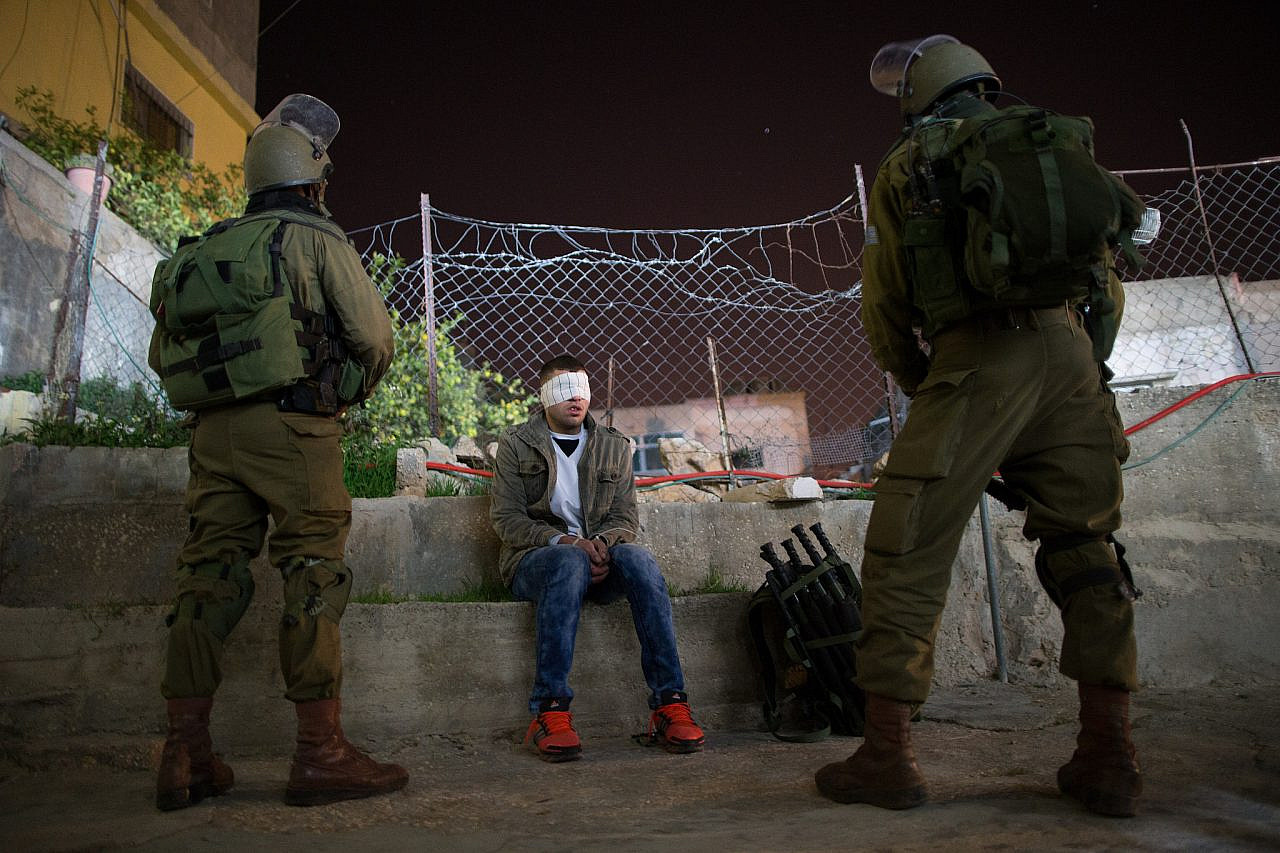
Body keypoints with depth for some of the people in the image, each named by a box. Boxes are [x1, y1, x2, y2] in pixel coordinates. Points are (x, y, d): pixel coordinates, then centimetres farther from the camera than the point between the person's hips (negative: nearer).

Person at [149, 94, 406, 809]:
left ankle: (187, 756, 11)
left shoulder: (207, 248, 19)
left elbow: (163, 353, 18)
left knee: (210, 576, 6)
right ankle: (322, 754, -2)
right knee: (313, 577, -4)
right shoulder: (317, 236, 2)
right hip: (294, 426, -6)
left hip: (214, 430, 6)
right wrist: (352, 393, 12)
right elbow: (373, 334, -6)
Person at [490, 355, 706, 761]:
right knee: (569, 562, -39)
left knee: (638, 558, -32)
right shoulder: (515, 444, 9)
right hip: (534, 557, -2)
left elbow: (626, 516, 11)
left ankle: (670, 705, -35)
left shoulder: (614, 446, 17)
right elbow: (506, 518, -1)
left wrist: (602, 542, -14)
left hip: (599, 557, 3)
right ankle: (550, 711, -41)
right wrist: (562, 540, -18)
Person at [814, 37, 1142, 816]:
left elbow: (885, 306, 11)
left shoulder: (905, 166, 15)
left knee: (909, 552, -1)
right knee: (1086, 547, 11)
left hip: (977, 355, -4)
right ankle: (1109, 757, 11)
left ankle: (888, 753, 1)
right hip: (1071, 350, 5)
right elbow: (1109, 280, 21)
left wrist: (920, 388, 23)